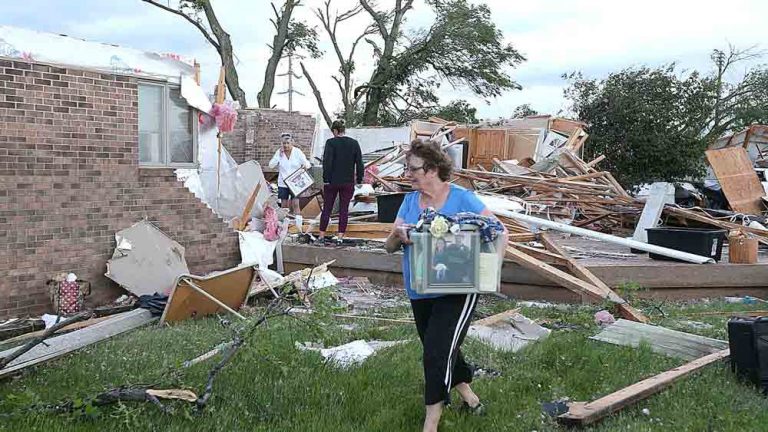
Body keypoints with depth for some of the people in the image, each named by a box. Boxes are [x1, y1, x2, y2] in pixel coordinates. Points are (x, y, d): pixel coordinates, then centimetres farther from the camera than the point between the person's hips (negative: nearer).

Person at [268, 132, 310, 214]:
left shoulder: (297, 152, -2)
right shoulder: (279, 152, 2)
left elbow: (307, 163, -1)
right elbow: (271, 165, -5)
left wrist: (305, 165, -25)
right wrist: (279, 154, -12)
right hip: (283, 183, 2)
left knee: (295, 204, -9)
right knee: (284, 206, 5)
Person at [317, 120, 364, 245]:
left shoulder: (331, 143, -8)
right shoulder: (354, 143, 1)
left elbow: (327, 162, -13)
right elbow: (359, 163, 1)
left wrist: (325, 180, -8)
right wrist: (359, 180, 8)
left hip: (332, 182, -2)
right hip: (348, 182, 2)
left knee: (327, 208, 8)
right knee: (344, 209, 7)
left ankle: (321, 236, 12)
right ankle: (340, 237, 6)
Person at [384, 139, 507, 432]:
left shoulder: (462, 199, -11)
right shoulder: (410, 201, 4)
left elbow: (499, 231, -8)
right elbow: (389, 247, 3)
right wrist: (397, 236, -21)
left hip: (456, 291, -6)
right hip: (420, 292, 6)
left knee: (438, 353, -10)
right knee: (444, 352, 19)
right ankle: (468, 396, 43)